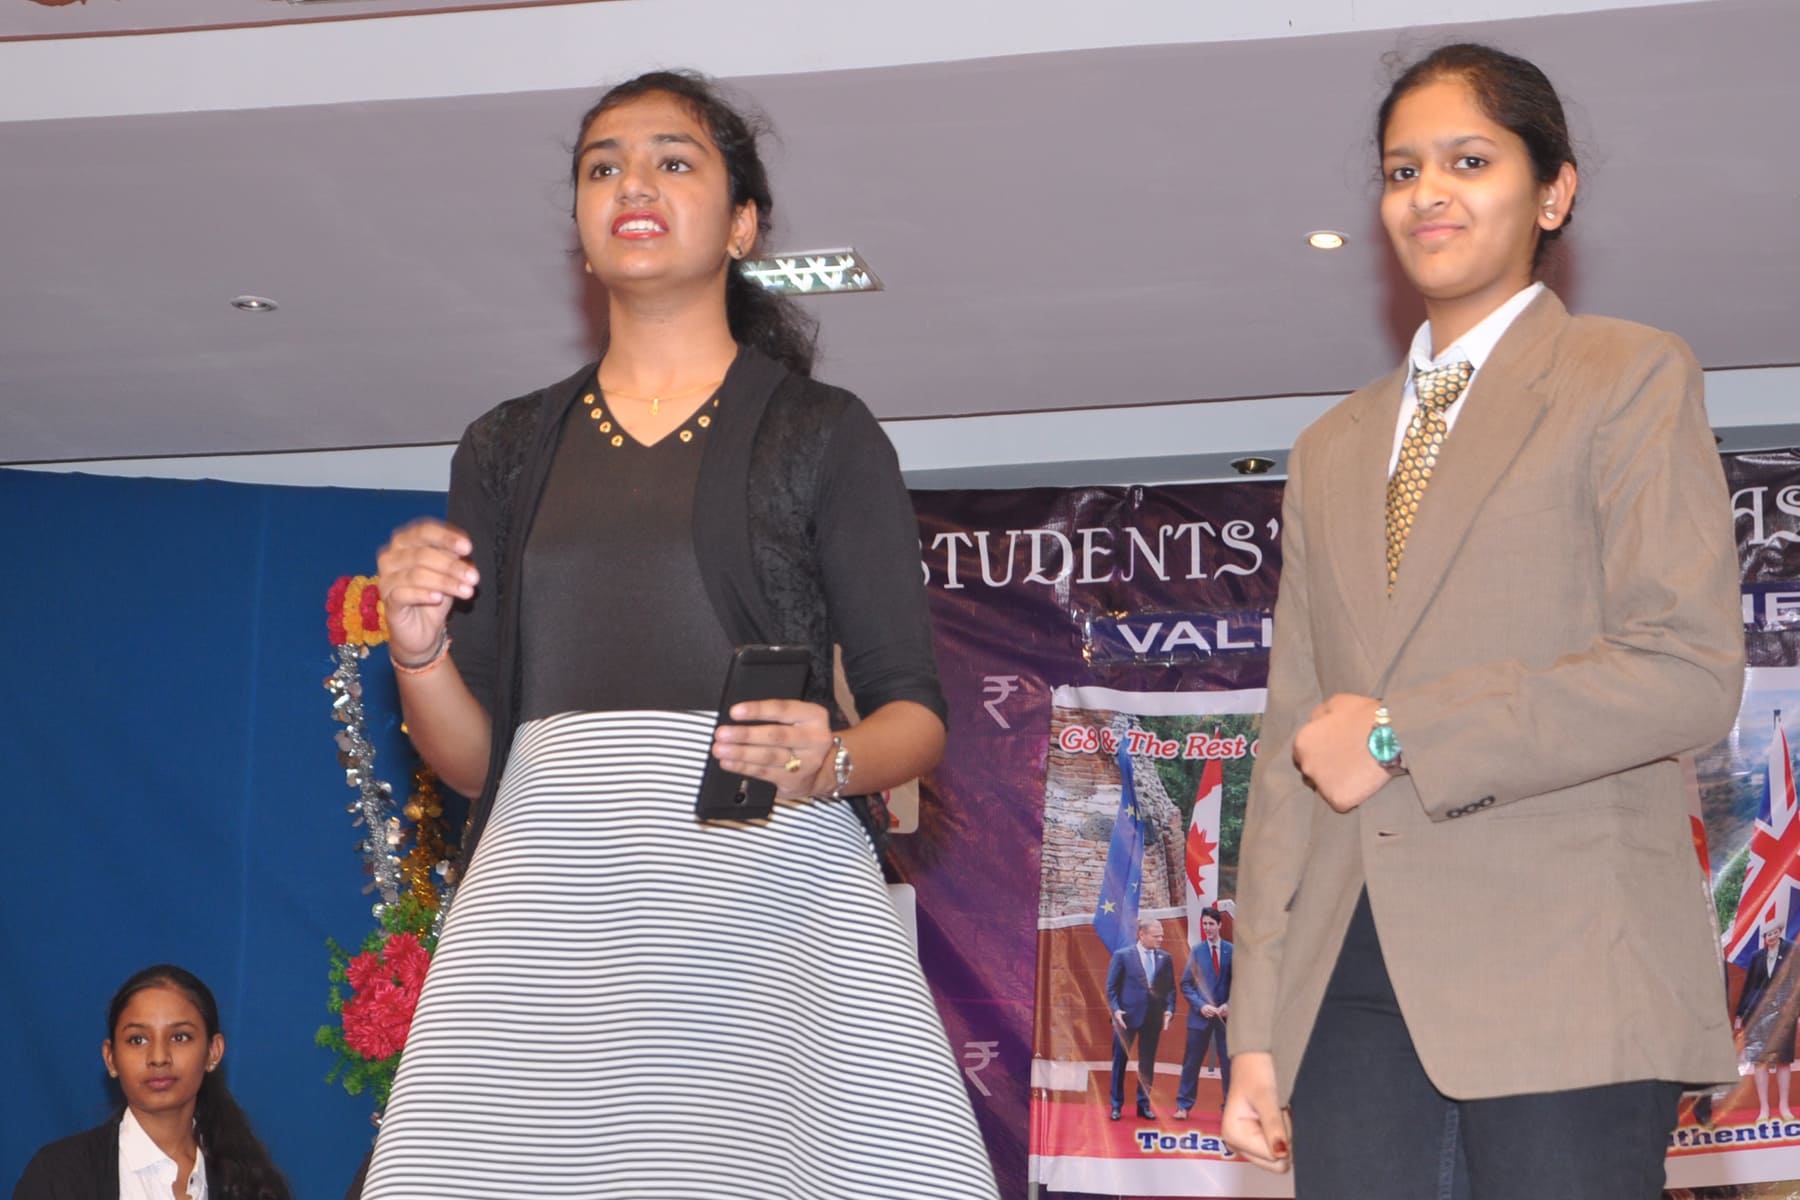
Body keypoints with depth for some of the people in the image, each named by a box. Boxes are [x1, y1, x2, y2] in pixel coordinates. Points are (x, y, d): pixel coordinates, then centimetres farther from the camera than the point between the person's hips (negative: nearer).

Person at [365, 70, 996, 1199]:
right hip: (552, 893, 2)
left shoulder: (824, 434, 12)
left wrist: (832, 760, -14)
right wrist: (418, 648, -3)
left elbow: (915, 712, 7)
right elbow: (471, 756, 17)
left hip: (765, 885, -2)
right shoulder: (508, 451, 20)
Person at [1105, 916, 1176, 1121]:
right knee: (1120, 1061, 5)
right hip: (1127, 1016, -3)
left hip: (1153, 1018, 3)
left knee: (1147, 1063, 8)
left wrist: (1169, 1009, -7)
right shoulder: (1122, 955, -4)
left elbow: (1170, 988, 7)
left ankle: (1144, 1104, 18)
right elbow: (1111, 987, -2)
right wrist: (1115, 1010, -13)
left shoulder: (1165, 958, 6)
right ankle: (1116, 1105, 13)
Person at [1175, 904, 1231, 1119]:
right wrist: (1201, 1005, -12)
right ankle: (1183, 1105, 9)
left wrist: (1230, 1005, -11)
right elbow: (1186, 984, 1)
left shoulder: (1231, 951, 0)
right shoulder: (1196, 951, 0)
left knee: (1229, 1062, 5)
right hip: (1201, 1014, 0)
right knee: (1191, 1061, 3)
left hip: (1226, 1014, 0)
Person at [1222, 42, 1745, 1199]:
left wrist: (1402, 735, -9)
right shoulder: (1335, 450, 21)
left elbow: (1691, 670, -8)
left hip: (1562, 986, -5)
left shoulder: (1630, 378, 5)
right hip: (1356, 985, 5)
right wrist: (1259, 1028, 9)